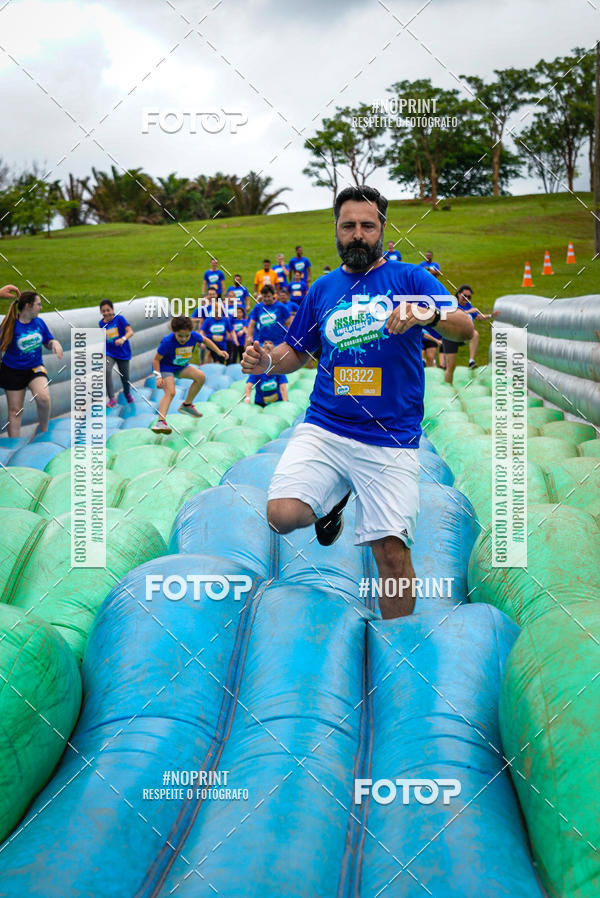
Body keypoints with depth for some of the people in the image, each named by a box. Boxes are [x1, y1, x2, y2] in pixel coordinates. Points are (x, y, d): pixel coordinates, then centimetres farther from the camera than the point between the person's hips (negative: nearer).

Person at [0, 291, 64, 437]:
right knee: (15, 411, 5)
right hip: (13, 371, -2)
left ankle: (44, 430, -2)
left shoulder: (39, 322, -1)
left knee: (43, 397, -26)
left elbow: (48, 341, 11)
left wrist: (55, 343, -10)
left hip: (35, 368, 2)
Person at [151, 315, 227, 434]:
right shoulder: (167, 342, -31)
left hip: (181, 366, 6)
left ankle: (187, 405, 7)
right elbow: (156, 359, -21)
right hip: (165, 367, -6)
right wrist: (158, 377, -30)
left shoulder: (193, 336, -17)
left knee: (200, 376, -9)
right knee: (170, 392, -26)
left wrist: (218, 351, 9)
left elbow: (205, 340, 8)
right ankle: (161, 422, -38)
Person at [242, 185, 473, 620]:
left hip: (391, 441, -2)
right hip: (323, 429, 3)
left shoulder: (411, 277, 5)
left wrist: (428, 312, -30)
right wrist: (267, 362, 1)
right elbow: (297, 352, 24)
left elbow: (465, 328, -8)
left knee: (393, 553, -9)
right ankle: (336, 498, 14)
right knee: (282, 515, -20)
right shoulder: (323, 288, 15)